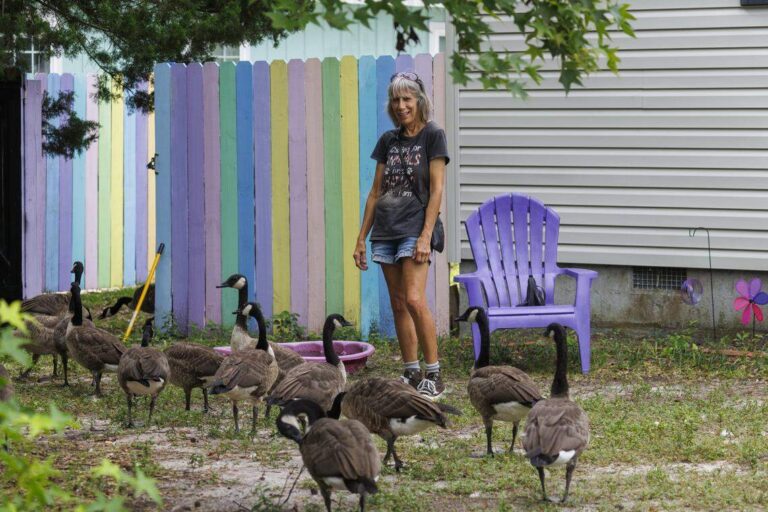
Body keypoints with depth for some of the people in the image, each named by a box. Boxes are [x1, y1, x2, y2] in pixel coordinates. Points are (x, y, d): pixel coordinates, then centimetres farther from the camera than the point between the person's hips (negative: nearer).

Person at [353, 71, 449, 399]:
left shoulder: (433, 135, -2)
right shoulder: (388, 141, 14)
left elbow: (436, 190, -8)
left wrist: (426, 236, -16)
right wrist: (362, 238, 13)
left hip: (414, 228, -6)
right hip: (386, 231, 6)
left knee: (414, 300, -17)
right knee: (398, 305, 6)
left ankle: (433, 376, -11)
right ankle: (411, 375, 11)